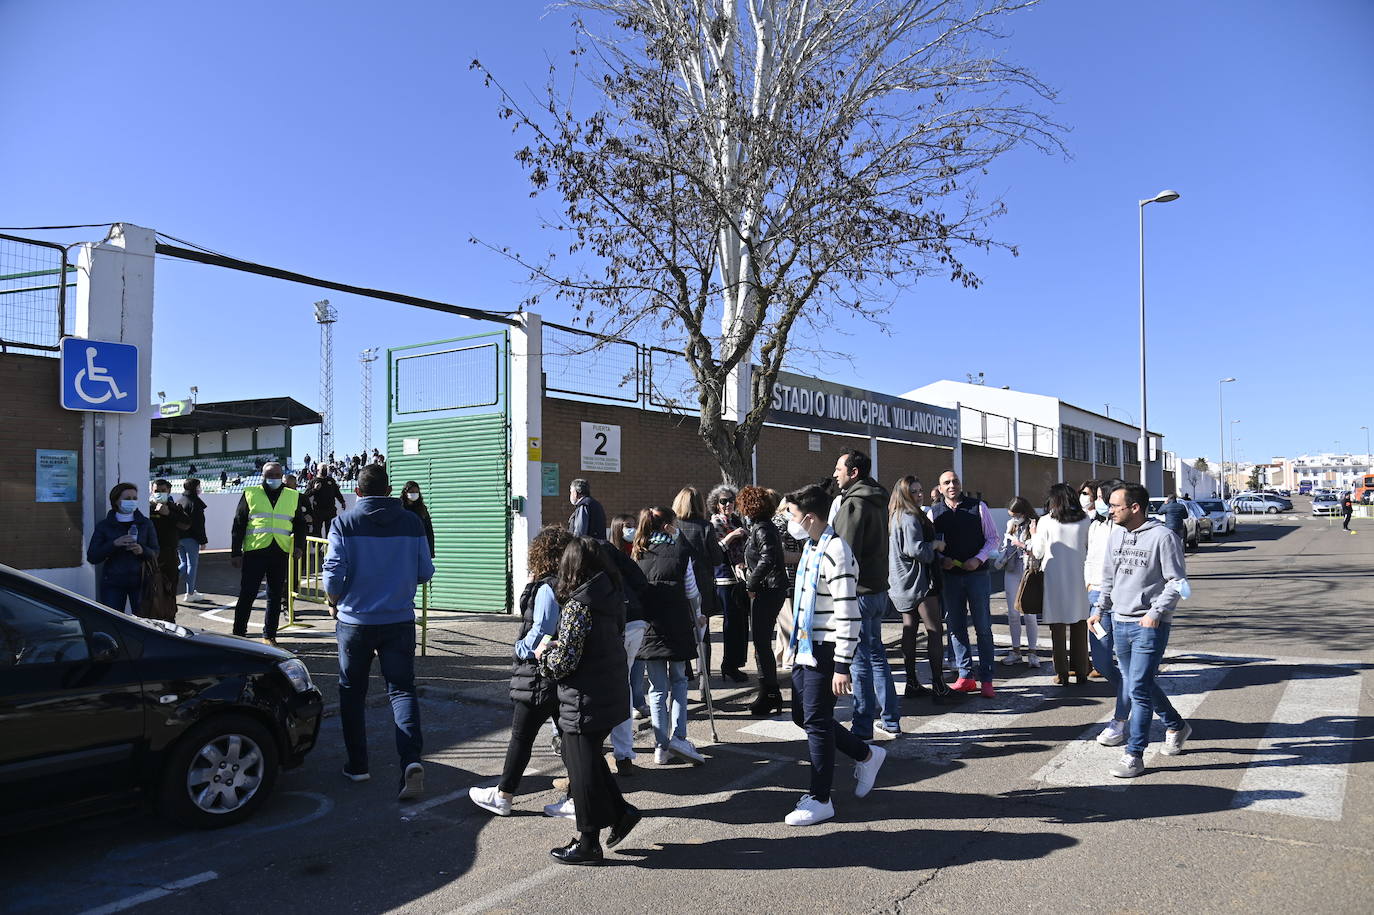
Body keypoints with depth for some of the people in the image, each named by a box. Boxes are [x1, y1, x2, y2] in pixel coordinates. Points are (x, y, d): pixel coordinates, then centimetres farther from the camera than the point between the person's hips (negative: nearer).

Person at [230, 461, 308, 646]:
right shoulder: (250, 494, 5)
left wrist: (299, 546, 1)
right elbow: (238, 525, 5)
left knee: (275, 595, 8)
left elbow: (300, 524, 16)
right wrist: (235, 552, 0)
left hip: (280, 553, 2)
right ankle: (238, 633, 13)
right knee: (247, 594, 1)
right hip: (254, 551, -2)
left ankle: (269, 635, 18)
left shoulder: (293, 497, 11)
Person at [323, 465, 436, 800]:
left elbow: (334, 573, -12)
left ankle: (357, 765, 22)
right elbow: (425, 573, 3)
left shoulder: (344, 523, -6)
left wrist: (334, 603, 7)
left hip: (355, 621, -1)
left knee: (352, 693, 15)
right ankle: (412, 758, -14)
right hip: (400, 621, 1)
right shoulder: (411, 522, 0)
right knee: (402, 688, 4)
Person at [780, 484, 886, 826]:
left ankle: (820, 799, 14)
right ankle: (866, 755, 32)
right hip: (806, 647, 10)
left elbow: (848, 616, -22)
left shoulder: (835, 553, -20)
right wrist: (793, 639, 24)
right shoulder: (811, 547, 11)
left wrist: (841, 667, -22)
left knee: (817, 721, -1)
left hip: (825, 651, -10)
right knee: (803, 716, 16)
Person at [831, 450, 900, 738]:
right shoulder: (878, 501, 14)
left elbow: (847, 552, -19)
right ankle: (890, 720, 24)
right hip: (878, 588, 9)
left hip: (859, 592, -9)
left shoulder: (853, 504, -16)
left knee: (860, 659, -1)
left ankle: (863, 726, 7)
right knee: (876, 654, 17)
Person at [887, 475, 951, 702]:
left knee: (909, 629, 11)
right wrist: (936, 544, -9)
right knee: (935, 631, -5)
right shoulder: (910, 518, -17)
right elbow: (916, 549, -25)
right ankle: (938, 687, -5)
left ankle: (912, 683, 16)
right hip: (919, 581, -10)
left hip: (904, 584, 10)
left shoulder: (896, 517, 14)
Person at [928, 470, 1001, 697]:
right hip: (949, 576, 2)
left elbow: (993, 538, 2)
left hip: (977, 574, -2)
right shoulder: (934, 513, 5)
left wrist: (978, 559, -12)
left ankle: (986, 680, 9)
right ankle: (965, 676, 18)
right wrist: (941, 560, -10)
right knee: (955, 627, 7)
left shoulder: (978, 507, 0)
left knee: (983, 627, 1)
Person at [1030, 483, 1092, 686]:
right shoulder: (1085, 521, -1)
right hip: (1077, 578, 2)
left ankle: (1062, 673, 9)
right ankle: (1081, 671, 17)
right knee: (1079, 626, 12)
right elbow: (1089, 549, 6)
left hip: (1054, 580, -2)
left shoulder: (1046, 522, -8)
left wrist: (1033, 535, 16)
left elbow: (1038, 553, -1)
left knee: (1058, 627, 5)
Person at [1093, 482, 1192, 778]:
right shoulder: (1116, 535, 9)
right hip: (1120, 622, 7)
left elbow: (1177, 582, -11)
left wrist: (1156, 611, -19)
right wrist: (1100, 609, 13)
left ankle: (1134, 754, 1)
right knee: (1137, 684, 17)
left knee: (1139, 688, -8)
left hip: (1150, 626, -7)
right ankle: (1176, 726, 40)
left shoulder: (1163, 537, -12)